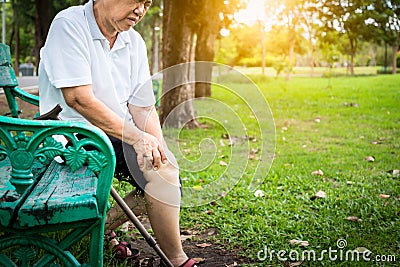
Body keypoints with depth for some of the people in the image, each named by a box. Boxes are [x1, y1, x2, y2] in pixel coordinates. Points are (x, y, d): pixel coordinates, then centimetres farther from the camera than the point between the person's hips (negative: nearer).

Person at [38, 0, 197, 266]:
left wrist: (156, 146, -15)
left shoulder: (134, 42, 7)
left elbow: (142, 106, 3)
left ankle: (104, 228, 10)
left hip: (123, 134, 8)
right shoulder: (69, 25, -14)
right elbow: (79, 98, -24)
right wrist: (136, 137, -25)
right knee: (162, 170, -23)